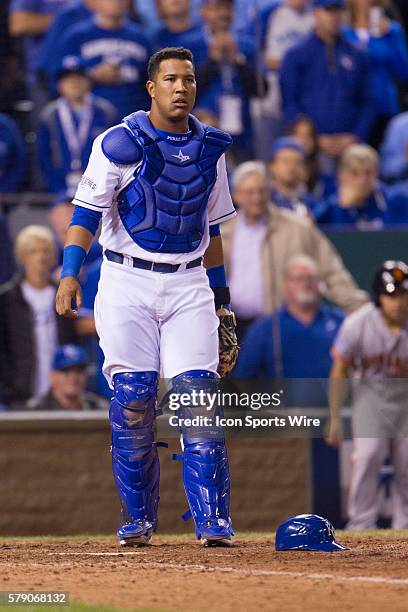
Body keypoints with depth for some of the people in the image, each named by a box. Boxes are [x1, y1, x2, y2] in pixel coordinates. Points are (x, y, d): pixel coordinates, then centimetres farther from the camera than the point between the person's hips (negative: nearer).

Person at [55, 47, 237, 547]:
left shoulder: (210, 148, 10)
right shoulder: (120, 143, -4)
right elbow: (87, 211, -6)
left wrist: (221, 295, 19)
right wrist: (70, 272, -18)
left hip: (189, 284, 3)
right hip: (128, 283, -3)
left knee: (198, 398, -8)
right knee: (131, 401, -4)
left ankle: (213, 522, -9)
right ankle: (138, 520, 10)